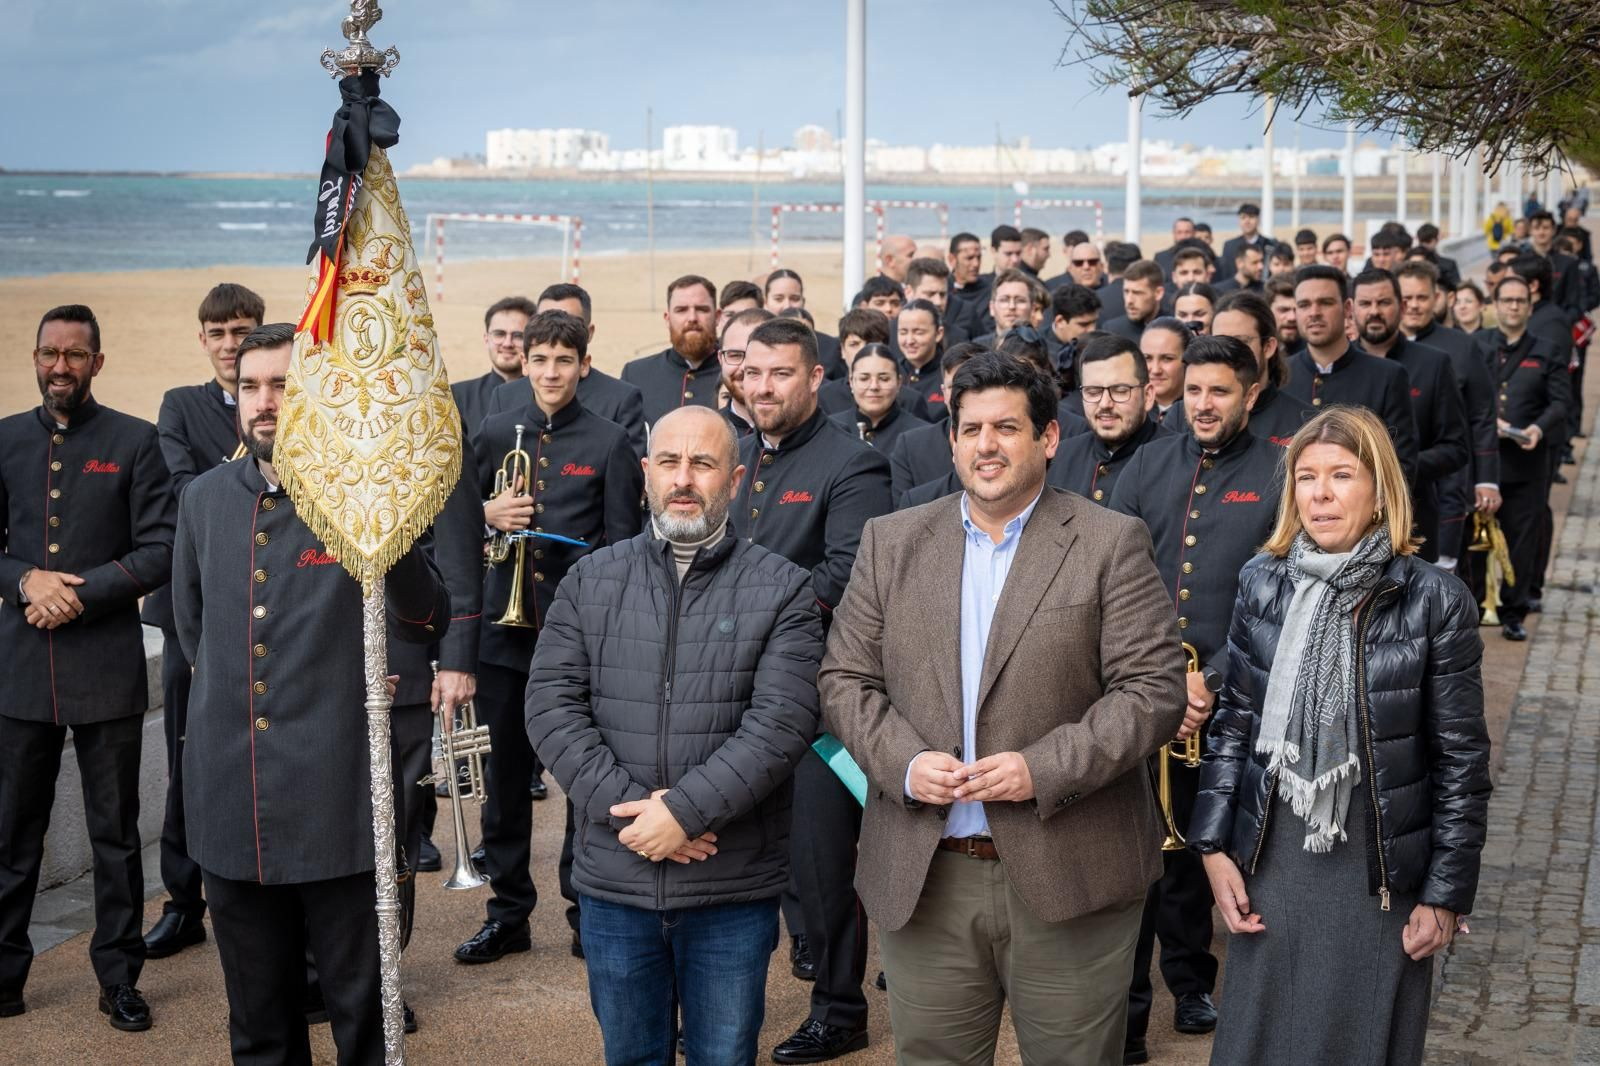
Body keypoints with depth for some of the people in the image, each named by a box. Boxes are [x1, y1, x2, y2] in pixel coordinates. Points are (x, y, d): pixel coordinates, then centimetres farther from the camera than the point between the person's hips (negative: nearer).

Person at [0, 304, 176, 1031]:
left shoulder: (135, 442, 1)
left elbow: (159, 551, -4)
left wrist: (81, 593, -14)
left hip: (107, 667, -2)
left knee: (115, 833, 5)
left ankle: (119, 979, 15)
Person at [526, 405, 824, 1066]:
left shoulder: (781, 590, -3)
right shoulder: (590, 582, 5)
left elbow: (781, 724, -13)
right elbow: (552, 707, -3)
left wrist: (683, 811, -19)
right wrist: (626, 808, -14)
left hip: (733, 891, -2)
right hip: (613, 885, 2)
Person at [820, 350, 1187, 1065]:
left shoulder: (1111, 544, -1)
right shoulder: (892, 542, 10)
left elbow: (1154, 690, -6)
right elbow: (845, 678, 8)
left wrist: (1046, 769, -17)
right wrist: (902, 763, -10)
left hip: (1067, 879, -2)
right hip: (922, 881, 3)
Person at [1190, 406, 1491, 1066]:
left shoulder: (1436, 602, -9)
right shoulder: (1263, 583, -1)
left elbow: (1461, 761, -5)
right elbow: (1233, 721, 6)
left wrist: (1446, 894, -4)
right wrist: (1214, 847, 1)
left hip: (1379, 873, -2)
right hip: (1272, 858, 3)